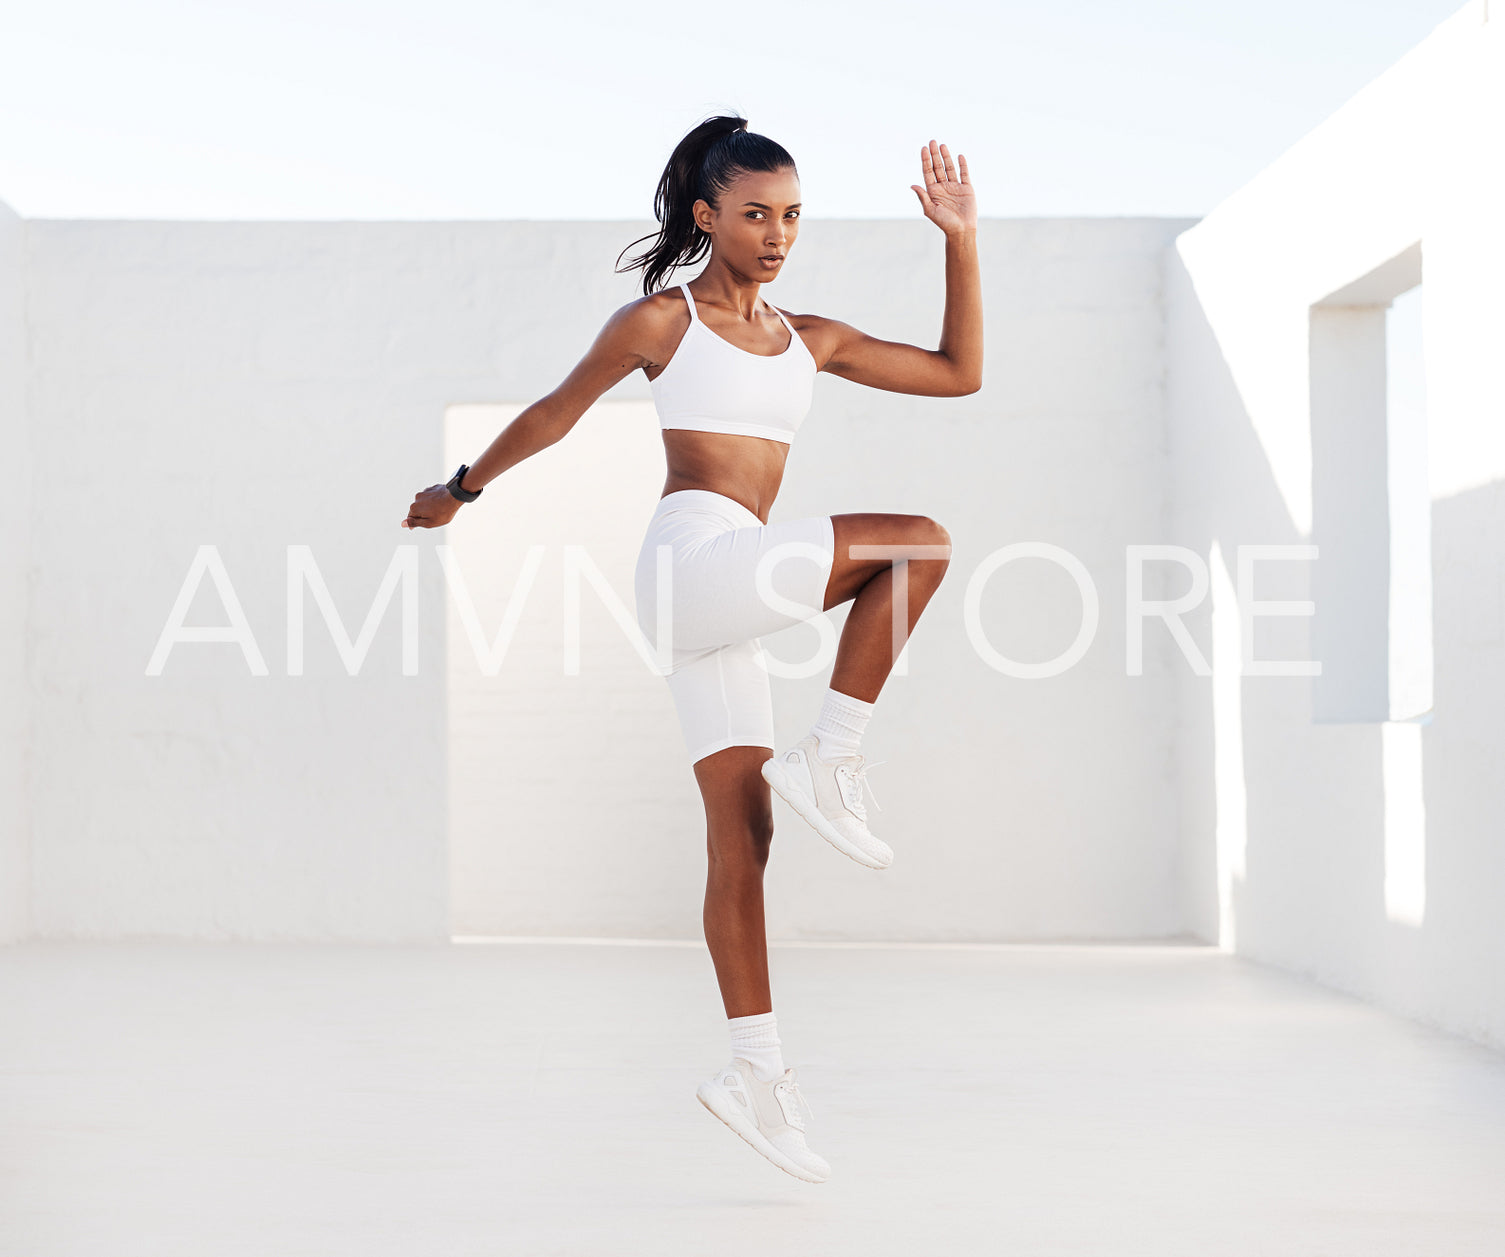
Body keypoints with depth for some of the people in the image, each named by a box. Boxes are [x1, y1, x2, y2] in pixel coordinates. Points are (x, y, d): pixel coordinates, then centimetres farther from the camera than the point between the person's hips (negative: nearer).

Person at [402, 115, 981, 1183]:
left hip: (728, 606, 6)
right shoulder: (660, 321, 4)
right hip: (695, 553, -6)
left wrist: (962, 240, 12)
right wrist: (464, 488, 26)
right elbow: (556, 412, 16)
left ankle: (755, 1070, 1)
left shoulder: (807, 339, 19)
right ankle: (833, 762, -15)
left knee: (743, 832, 1)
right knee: (920, 543, -16)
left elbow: (959, 373, 19)